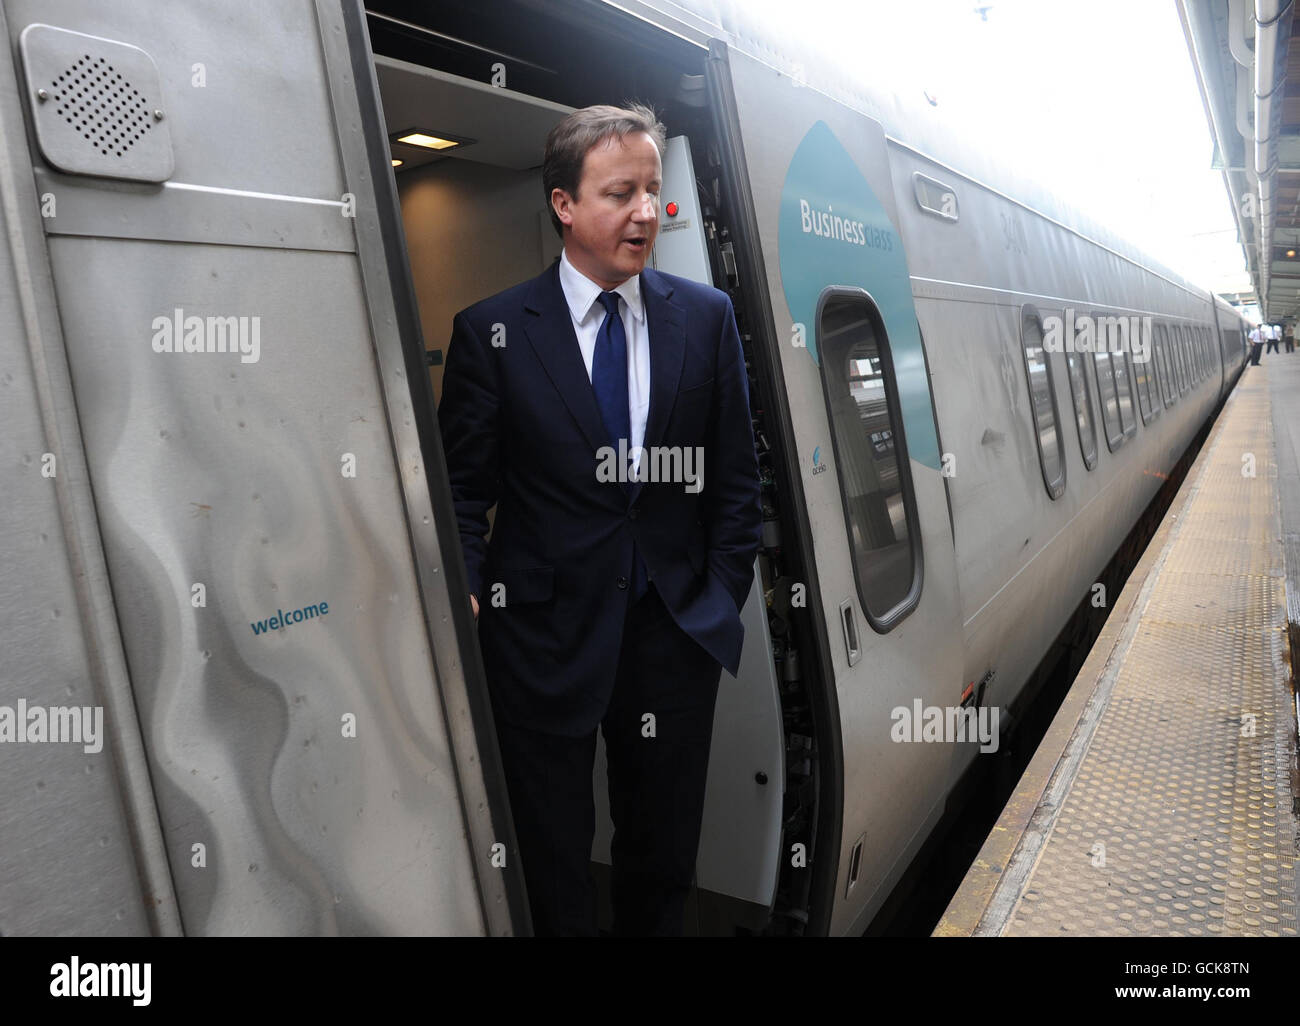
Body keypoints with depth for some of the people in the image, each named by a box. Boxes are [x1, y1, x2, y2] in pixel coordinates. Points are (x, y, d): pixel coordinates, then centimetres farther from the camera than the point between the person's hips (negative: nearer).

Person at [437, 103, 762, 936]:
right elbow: (463, 489, -1)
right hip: (546, 633, -2)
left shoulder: (707, 316, 2)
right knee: (554, 859, 15)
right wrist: (471, 594, -12)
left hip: (677, 631, 3)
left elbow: (736, 474, 5)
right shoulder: (493, 331, -5)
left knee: (665, 852, 19)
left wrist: (725, 595, 1)